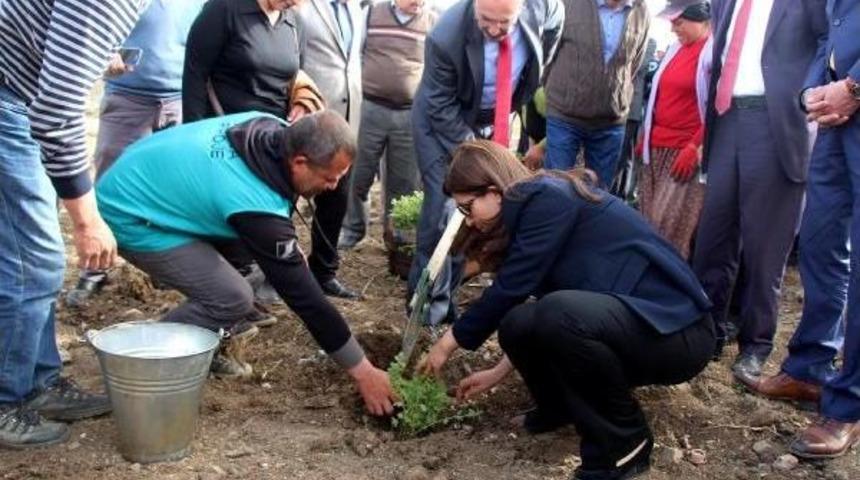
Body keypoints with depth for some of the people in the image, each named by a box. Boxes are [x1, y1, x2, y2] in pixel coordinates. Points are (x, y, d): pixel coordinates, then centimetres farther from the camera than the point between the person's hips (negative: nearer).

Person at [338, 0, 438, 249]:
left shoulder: (434, 22, 3)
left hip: (412, 115, 0)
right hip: (370, 109, 0)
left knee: (404, 181, 8)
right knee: (358, 174, 7)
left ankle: (397, 233, 23)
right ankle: (352, 228, 24)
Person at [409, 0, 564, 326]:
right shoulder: (447, 37, -34)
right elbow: (442, 107, -22)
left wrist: (521, 100, 4)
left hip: (495, 121, 5)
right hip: (443, 121, -4)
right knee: (444, 205, -11)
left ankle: (446, 290, 18)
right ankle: (429, 297, 4)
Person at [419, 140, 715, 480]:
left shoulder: (548, 199, -16)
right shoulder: (536, 204, 11)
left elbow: (509, 289, -15)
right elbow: (521, 294, 17)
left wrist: (451, 340, -2)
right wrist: (500, 371, 22)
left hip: (678, 330, -8)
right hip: (629, 318, 9)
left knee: (559, 313, -32)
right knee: (518, 325, -8)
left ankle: (625, 441, -11)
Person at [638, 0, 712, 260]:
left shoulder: (715, 52, -9)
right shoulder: (675, 48, 16)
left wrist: (696, 147, -18)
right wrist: (645, 137, 18)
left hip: (688, 151, -8)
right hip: (657, 149, 8)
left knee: (671, 227, -9)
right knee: (649, 224, 7)